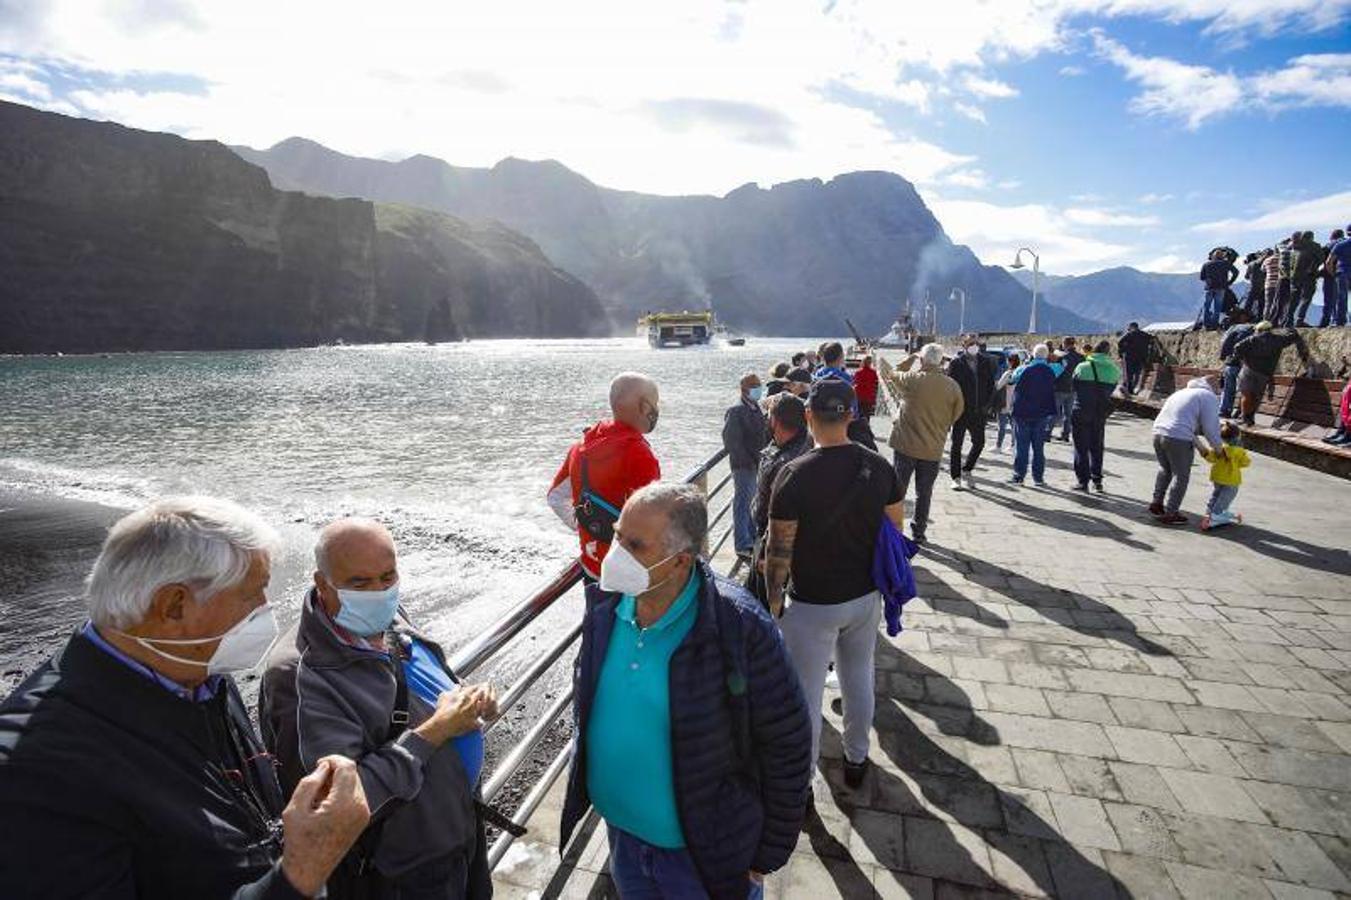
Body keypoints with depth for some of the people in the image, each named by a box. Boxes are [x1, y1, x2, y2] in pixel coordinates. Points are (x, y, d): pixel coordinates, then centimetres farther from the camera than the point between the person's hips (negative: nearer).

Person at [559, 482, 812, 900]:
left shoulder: (740, 628, -28)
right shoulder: (605, 604, -11)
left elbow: (786, 746, -18)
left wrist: (768, 856, -10)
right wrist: (584, 775, 14)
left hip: (702, 852, -4)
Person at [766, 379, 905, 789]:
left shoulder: (795, 474, -22)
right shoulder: (879, 467, -7)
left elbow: (779, 550, -18)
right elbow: (895, 530, 3)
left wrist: (774, 603, -4)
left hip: (813, 605, -5)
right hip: (866, 597, 5)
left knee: (806, 694, 10)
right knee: (859, 679, 23)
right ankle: (856, 760, 44)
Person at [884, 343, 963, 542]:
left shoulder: (912, 378, -13)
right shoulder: (953, 386, -5)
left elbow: (894, 375, 8)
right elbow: (955, 415, 5)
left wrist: (911, 357, 17)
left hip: (905, 444, -2)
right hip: (933, 449, 2)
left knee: (898, 489, 10)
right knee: (924, 493, 13)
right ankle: (918, 532, 21)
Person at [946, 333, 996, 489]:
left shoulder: (986, 362, 6)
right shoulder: (956, 363, -5)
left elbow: (991, 385, 10)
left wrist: (987, 404, 1)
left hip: (979, 411, 4)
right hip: (961, 411, -3)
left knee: (979, 442, 6)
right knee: (957, 444, 4)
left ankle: (966, 470, 27)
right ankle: (956, 477, 13)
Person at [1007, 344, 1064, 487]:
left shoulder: (1022, 370, -10)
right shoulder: (1051, 370, -4)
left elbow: (1011, 380, 8)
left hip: (1022, 413, -1)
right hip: (1042, 414, 1)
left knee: (1021, 446, 5)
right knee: (1039, 447, 8)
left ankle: (1018, 476, 5)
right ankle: (1038, 477, 9)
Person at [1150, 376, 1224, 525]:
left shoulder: (1183, 392, 27)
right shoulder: (1209, 397, 2)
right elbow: (1210, 427, -2)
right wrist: (1219, 448, 12)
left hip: (1158, 432, 7)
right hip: (1178, 439, -7)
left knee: (1165, 469, 26)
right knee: (1181, 476, 6)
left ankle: (1157, 503, 32)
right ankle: (1170, 514, 10)